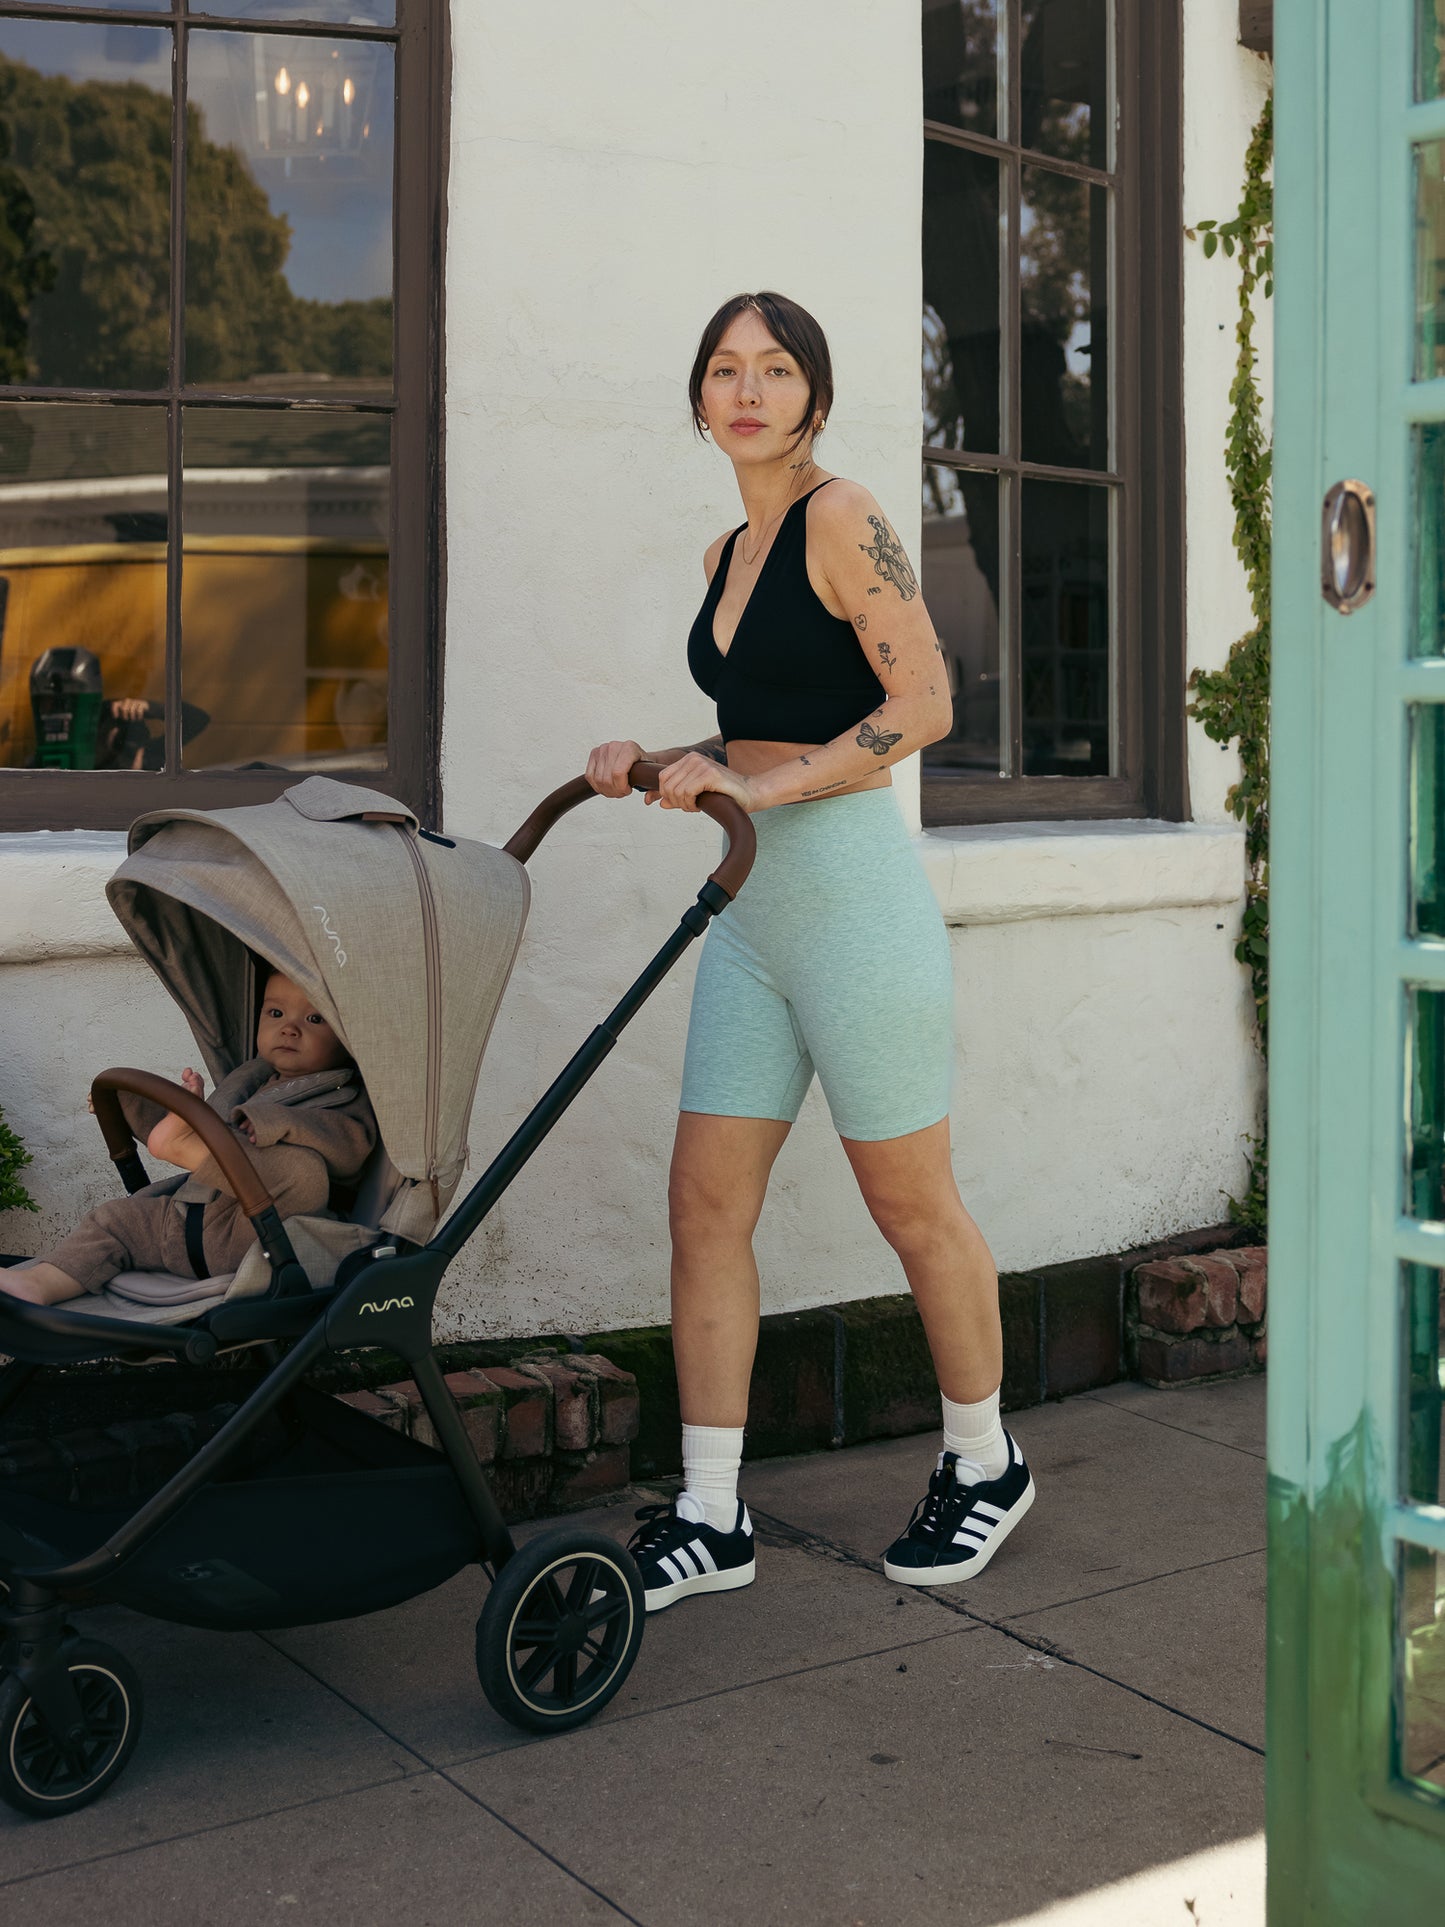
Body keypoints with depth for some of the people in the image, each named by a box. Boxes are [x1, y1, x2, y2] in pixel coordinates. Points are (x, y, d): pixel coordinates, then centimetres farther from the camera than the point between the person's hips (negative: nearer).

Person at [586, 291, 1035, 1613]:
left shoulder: (842, 516, -7)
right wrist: (661, 768, 9)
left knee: (912, 1204, 5)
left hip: (854, 894, -8)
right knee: (706, 1204, 3)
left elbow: (924, 706, -15)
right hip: (753, 910, 8)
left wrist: (761, 786, -18)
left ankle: (986, 1466, 26)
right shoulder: (727, 555, 16)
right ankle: (709, 1521, 12)